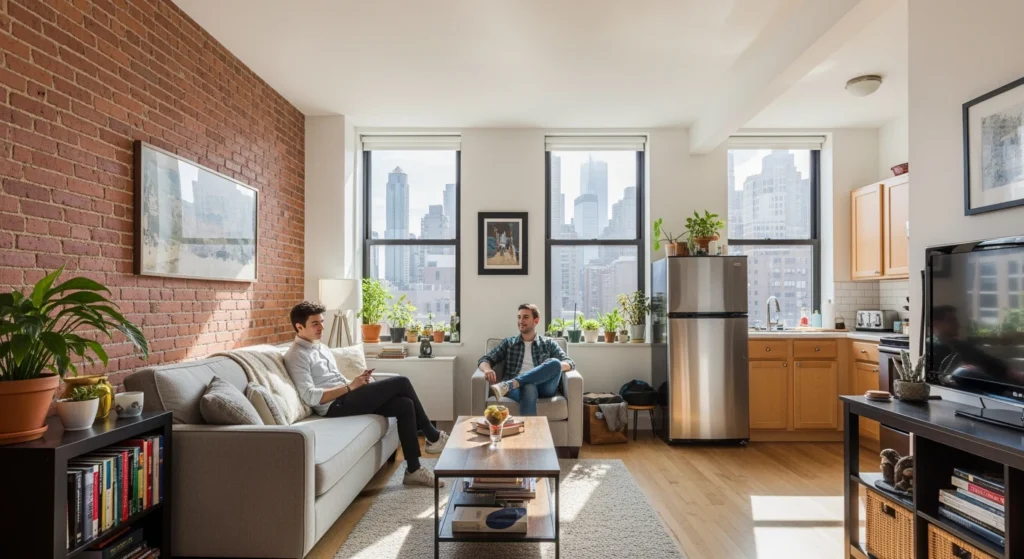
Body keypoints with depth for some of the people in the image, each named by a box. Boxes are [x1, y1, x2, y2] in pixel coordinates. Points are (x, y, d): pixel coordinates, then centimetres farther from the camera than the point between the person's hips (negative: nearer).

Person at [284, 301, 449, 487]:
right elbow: (310, 397, -19)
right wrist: (350, 387, -19)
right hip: (335, 405, -9)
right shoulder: (297, 356, -9)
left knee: (405, 405, -9)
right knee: (401, 382, -15)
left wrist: (356, 382, 2)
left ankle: (413, 470, -1)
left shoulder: (320, 347, 20)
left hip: (345, 397, 9)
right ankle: (433, 436, 0)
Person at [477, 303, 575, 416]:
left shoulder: (548, 343, 21)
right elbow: (484, 360, 14)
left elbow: (570, 363, 9)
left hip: (543, 387, 1)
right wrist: (487, 369, -13)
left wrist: (554, 367, -16)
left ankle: (508, 385, -41)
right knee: (529, 388, -39)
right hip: (518, 387, -1)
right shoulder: (508, 343, 22)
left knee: (555, 363, -32)